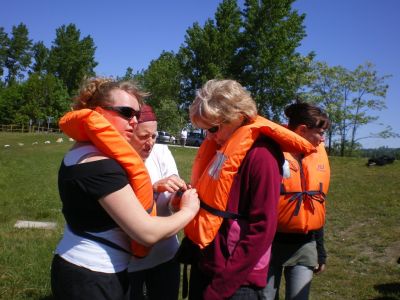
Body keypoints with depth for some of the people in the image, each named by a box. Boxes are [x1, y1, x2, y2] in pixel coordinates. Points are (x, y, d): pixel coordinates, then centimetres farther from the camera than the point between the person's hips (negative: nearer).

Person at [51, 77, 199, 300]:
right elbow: (147, 233, -26)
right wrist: (189, 210, -10)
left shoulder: (80, 154, 5)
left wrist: (155, 187, 0)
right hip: (92, 281, -9)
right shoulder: (100, 166, -25)